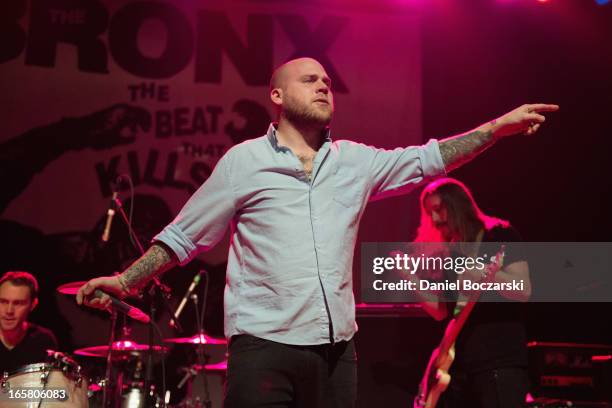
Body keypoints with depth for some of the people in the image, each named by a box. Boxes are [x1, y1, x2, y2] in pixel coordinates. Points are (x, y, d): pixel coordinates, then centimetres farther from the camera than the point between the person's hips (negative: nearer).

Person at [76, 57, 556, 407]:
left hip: (337, 348, 4)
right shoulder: (244, 161, 1)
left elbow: (425, 160, 11)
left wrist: (499, 126, 4)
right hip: (265, 347, -4)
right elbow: (185, 235, 5)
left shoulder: (355, 161, 12)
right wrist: (125, 280, -2)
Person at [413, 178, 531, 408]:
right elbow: (442, 312, 16)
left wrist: (485, 274, -28)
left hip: (500, 359, -7)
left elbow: (524, 291, -13)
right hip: (458, 362, 7)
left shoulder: (500, 235, -2)